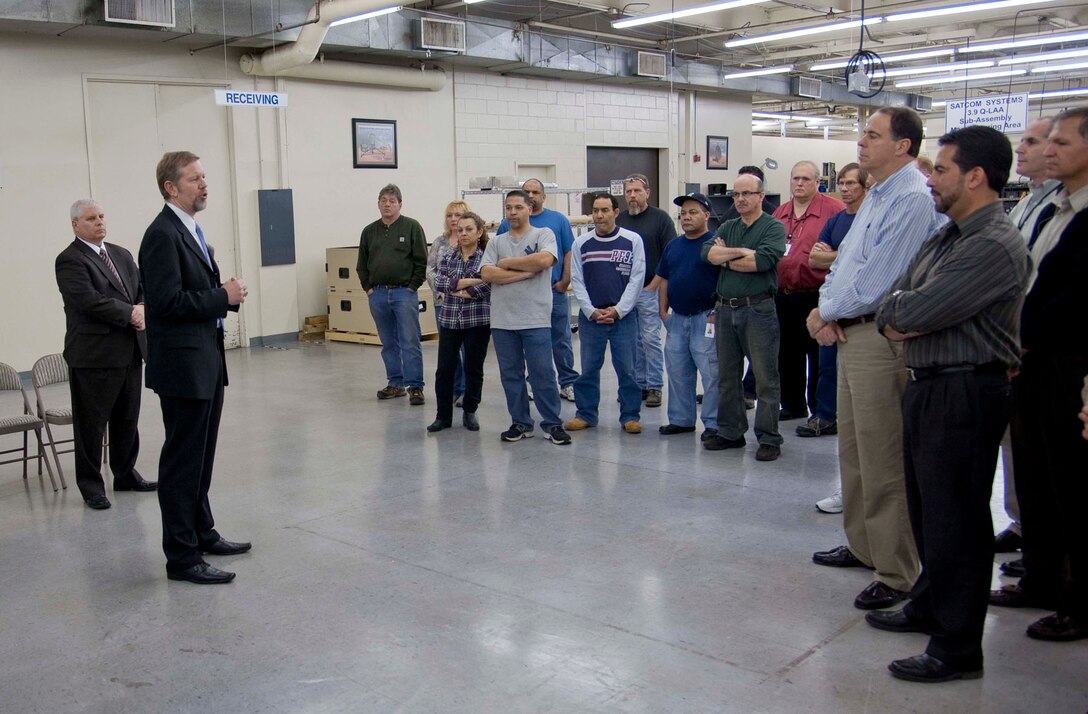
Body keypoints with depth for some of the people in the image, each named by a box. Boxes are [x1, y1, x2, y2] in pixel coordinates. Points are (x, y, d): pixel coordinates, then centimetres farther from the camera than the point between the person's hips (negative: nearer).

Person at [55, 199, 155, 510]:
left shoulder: (122, 255, 15)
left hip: (130, 351, 7)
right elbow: (90, 300, -20)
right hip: (94, 355, -7)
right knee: (91, 424, 2)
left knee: (128, 420, 16)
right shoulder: (69, 260, -9)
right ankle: (91, 486, 12)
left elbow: (142, 289, 14)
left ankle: (126, 475, 29)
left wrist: (142, 310, -7)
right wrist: (130, 314, -15)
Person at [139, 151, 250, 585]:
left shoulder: (190, 231, 15)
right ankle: (181, 557, 6)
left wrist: (226, 293, 2)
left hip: (206, 360, 10)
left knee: (201, 456, 19)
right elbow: (166, 301, -24)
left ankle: (202, 533, 32)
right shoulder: (162, 234, -16)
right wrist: (223, 297, -16)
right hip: (182, 364, -10)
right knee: (183, 461, -2)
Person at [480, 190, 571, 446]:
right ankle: (520, 423, 20)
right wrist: (525, 272, -10)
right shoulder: (496, 242, 13)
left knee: (543, 374, -2)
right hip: (502, 320, 4)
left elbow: (544, 260, -17)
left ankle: (553, 424, 8)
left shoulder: (543, 235, 3)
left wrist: (507, 263, -6)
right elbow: (486, 273, -3)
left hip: (536, 319, -4)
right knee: (510, 375, 9)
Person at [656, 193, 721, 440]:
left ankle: (713, 424, 5)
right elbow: (664, 280, 18)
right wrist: (663, 310, 10)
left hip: (705, 318, -7)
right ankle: (680, 419, 24)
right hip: (676, 318, 7)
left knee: (711, 374, -3)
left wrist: (718, 313, -14)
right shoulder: (673, 246, 14)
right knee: (677, 372, 13)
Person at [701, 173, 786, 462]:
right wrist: (742, 252, -11)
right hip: (726, 309, 6)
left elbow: (762, 261, -18)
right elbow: (708, 252, -1)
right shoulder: (728, 228, 16)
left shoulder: (774, 228, -1)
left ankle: (769, 439, 4)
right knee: (727, 376, 12)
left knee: (765, 378, -2)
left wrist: (726, 258, -3)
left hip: (758, 309, -6)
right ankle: (730, 432, 23)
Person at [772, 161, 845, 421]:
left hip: (815, 296, -6)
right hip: (782, 297, 6)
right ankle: (792, 405, 29)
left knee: (819, 356, 2)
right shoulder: (779, 213, 14)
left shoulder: (834, 209, -5)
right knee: (787, 355, 15)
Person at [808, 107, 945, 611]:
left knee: (883, 460, -5)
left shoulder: (913, 200, -16)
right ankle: (863, 546, 33)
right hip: (850, 334, 10)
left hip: (880, 338, -10)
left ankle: (897, 574, 5)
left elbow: (877, 281, -21)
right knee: (854, 448, 19)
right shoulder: (875, 196, 16)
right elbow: (843, 261, 17)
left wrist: (826, 313, -7)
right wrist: (826, 310, -1)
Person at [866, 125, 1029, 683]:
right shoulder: (946, 236, 14)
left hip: (964, 394, -10)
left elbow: (915, 312, -24)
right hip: (926, 385, 10)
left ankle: (956, 648, 12)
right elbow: (893, 304, 12)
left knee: (956, 521, -1)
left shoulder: (996, 246, -19)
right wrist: (897, 316, -10)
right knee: (927, 509, 20)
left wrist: (897, 307, -3)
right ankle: (929, 607, 38)